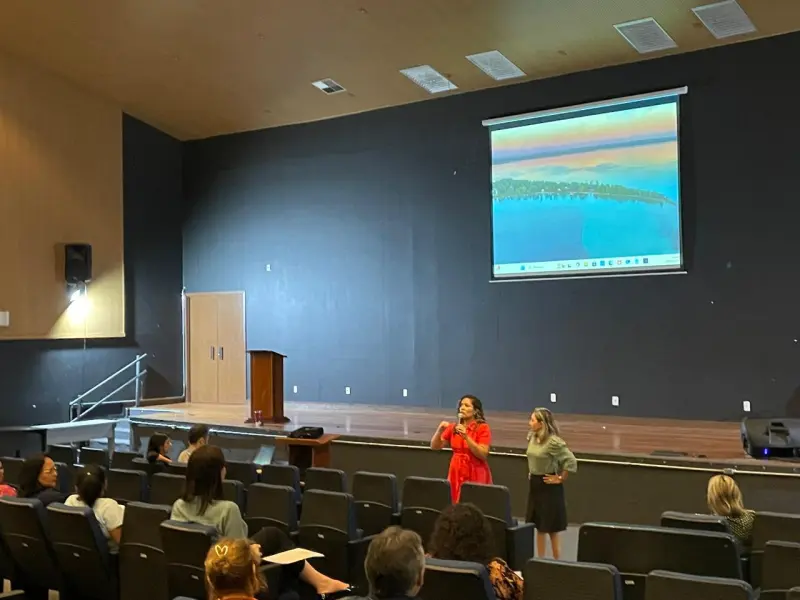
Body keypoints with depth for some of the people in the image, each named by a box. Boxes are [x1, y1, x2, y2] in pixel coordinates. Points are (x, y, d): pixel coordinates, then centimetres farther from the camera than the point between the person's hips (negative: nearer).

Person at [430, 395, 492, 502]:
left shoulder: (483, 428, -7)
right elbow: (435, 446, 5)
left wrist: (466, 437, -22)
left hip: (476, 476, -4)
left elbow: (483, 455, -14)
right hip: (456, 474, 4)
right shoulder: (453, 427, 5)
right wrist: (439, 431, -13)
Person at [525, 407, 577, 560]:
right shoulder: (532, 437, 3)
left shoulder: (554, 442, -21)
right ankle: (540, 561, 24)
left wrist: (560, 479, -14)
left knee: (552, 529, 2)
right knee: (539, 527, 14)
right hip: (534, 484, 8)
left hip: (549, 487, -7)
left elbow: (571, 462, -22)